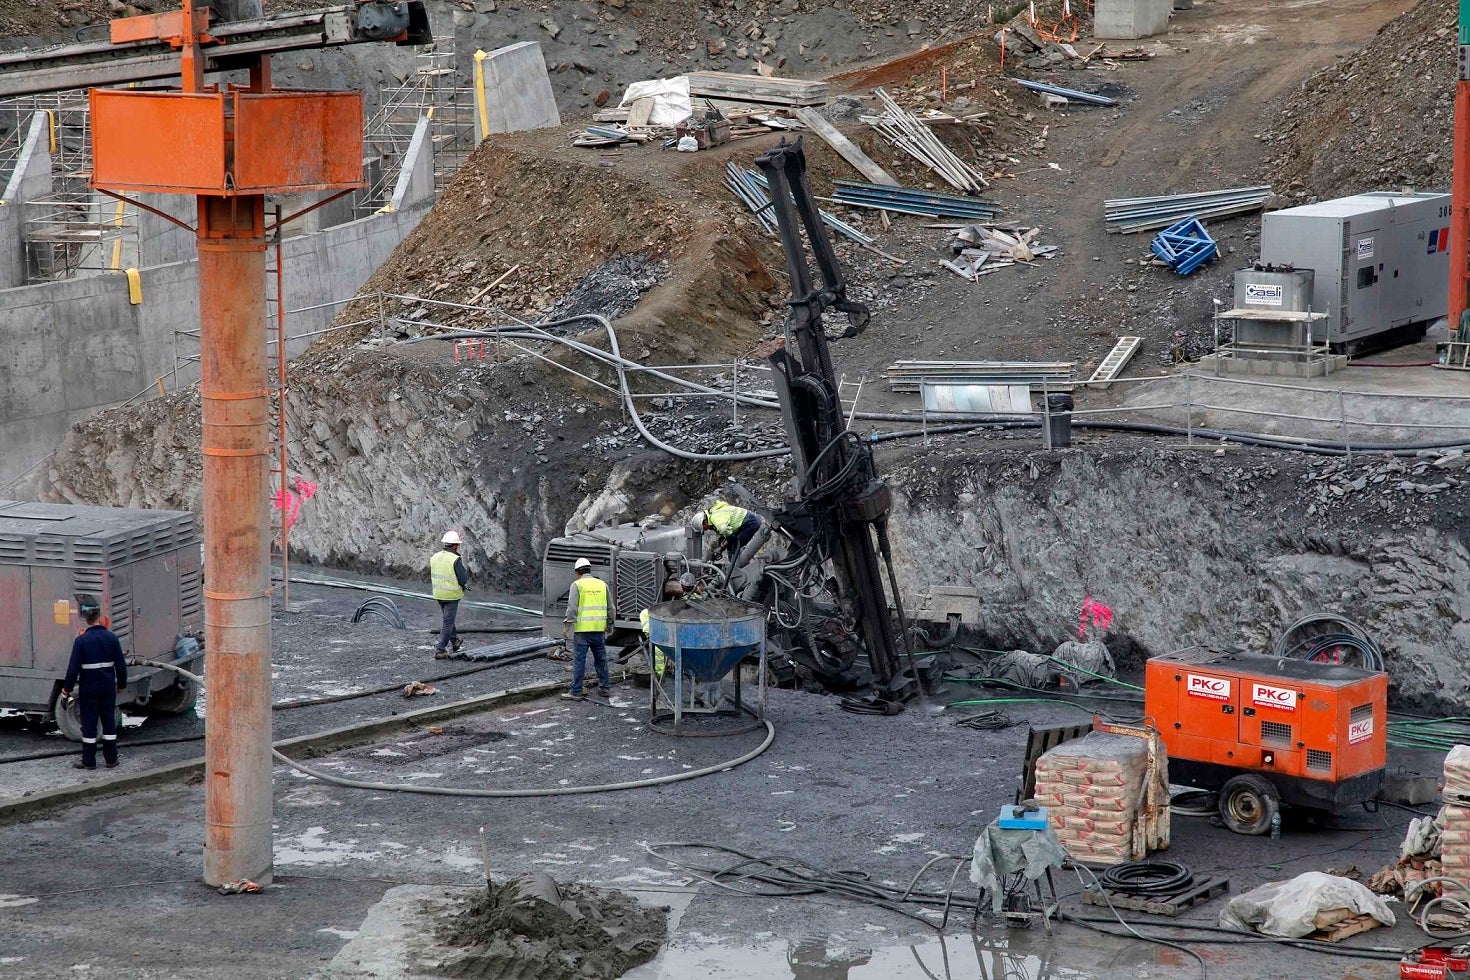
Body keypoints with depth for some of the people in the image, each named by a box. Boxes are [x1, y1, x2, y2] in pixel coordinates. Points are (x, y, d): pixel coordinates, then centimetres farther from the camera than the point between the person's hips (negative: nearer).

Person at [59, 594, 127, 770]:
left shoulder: (81, 641, -13)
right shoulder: (111, 637, -4)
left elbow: (74, 668, -12)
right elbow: (121, 665, 1)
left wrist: (66, 689, -2)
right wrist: (121, 684, 15)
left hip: (88, 689, -3)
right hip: (108, 688, 3)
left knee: (89, 723, 5)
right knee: (109, 721, 12)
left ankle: (89, 761, 8)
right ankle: (111, 759, 17)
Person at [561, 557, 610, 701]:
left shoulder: (577, 585, -3)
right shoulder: (602, 584, 11)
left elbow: (572, 607, -11)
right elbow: (610, 607, 15)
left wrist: (567, 626, -7)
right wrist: (609, 624, 24)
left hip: (583, 629, -5)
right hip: (599, 628, 5)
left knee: (579, 660, -3)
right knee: (601, 659, 14)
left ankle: (576, 692, -3)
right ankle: (605, 688, 19)